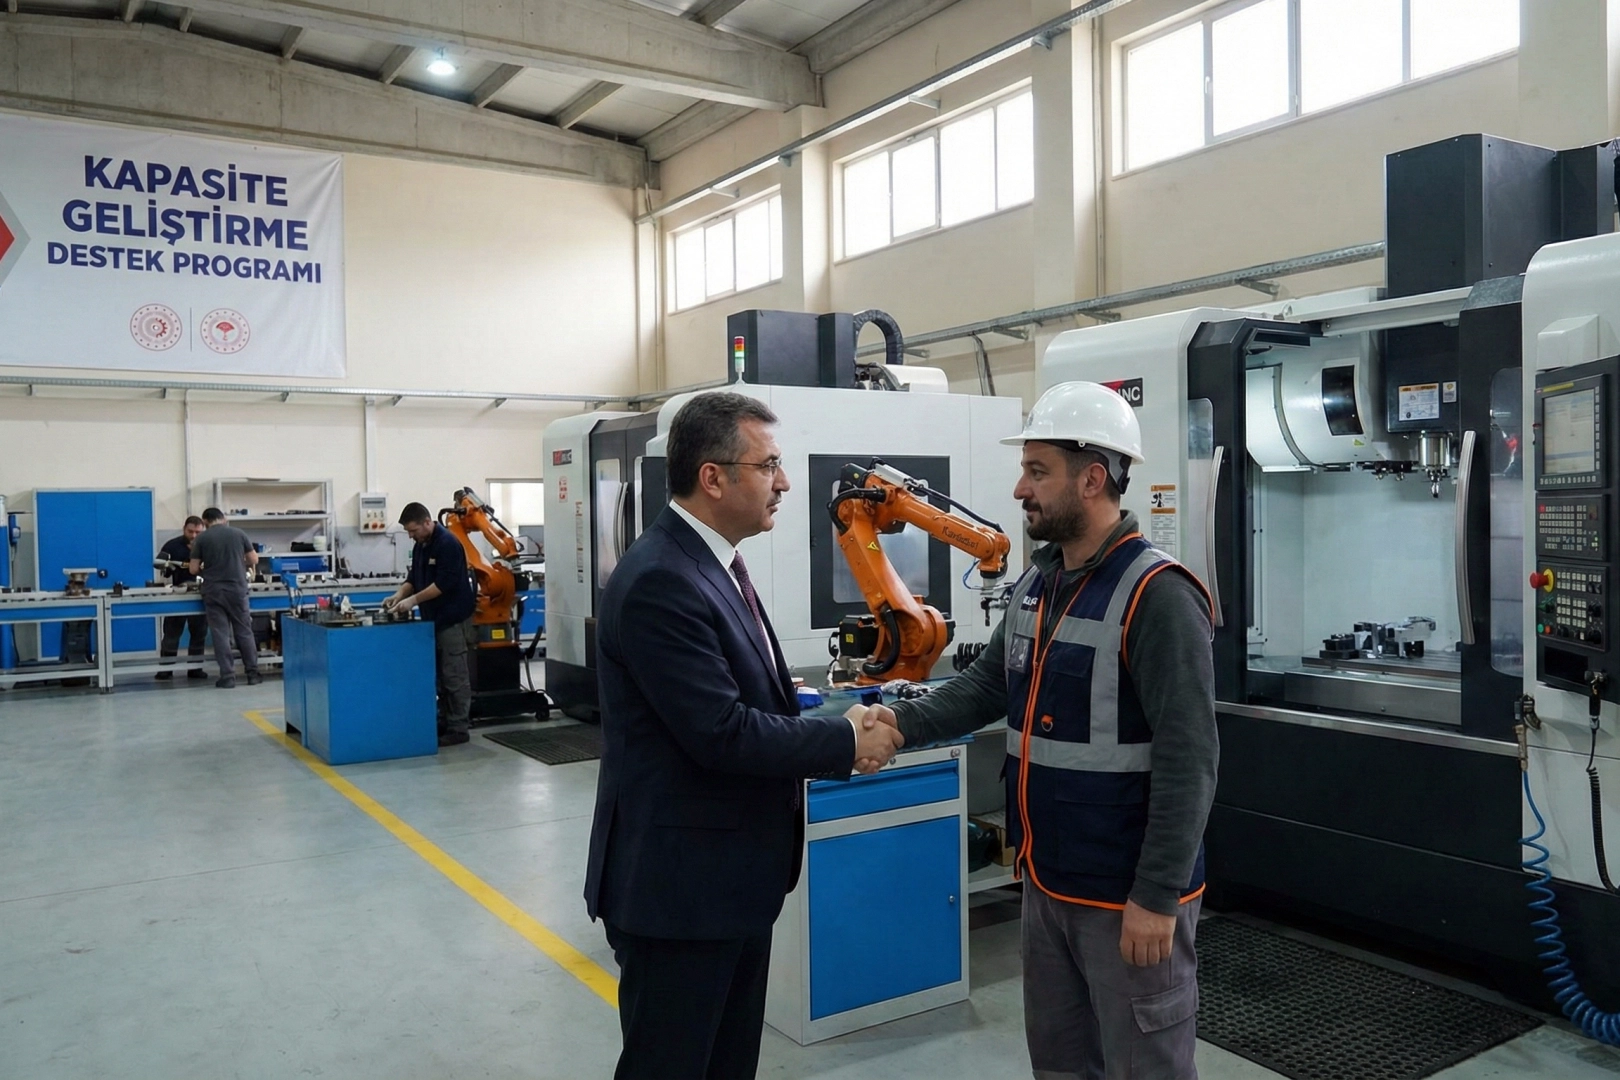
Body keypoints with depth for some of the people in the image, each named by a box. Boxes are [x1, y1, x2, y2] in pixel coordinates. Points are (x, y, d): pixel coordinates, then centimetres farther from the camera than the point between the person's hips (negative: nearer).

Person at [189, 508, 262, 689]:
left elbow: (194, 569, 0)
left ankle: (227, 676, 1)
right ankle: (253, 673, 12)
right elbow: (254, 560, 7)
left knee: (220, 633, 2)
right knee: (244, 631, 9)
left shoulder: (201, 538, 0)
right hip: (237, 589, 1)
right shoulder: (239, 533, 3)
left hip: (213, 591, -1)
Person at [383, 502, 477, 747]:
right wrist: (399, 595, 0)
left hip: (453, 619, -9)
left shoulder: (448, 544, -16)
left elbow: (444, 583, -21)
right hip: (434, 619, 9)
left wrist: (414, 600, -20)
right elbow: (414, 578, 17)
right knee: (441, 675, 13)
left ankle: (458, 729, 1)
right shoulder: (420, 546, 12)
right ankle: (445, 723, 20)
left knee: (455, 676, -4)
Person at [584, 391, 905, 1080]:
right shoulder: (660, 581, -22)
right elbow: (723, 733, -25)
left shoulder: (713, 564, 9)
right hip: (680, 882, -9)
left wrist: (831, 725, 0)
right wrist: (848, 744, -15)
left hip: (732, 876, 10)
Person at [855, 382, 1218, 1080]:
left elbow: (1188, 759, -22)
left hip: (1127, 892, -8)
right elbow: (989, 684, 12)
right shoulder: (1035, 585, 7)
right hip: (1048, 880, 8)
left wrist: (1157, 896, -21)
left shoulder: (1157, 596, -20)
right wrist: (907, 721, -5)